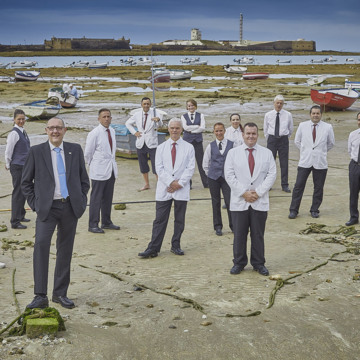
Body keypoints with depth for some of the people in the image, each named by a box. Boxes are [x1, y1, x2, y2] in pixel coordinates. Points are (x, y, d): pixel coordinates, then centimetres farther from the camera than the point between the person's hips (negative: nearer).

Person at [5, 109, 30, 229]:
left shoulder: (23, 132, 12)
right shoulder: (14, 133, -15)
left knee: (23, 192, 18)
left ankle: (21, 215, 34)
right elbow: (8, 151, -14)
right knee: (18, 193, -6)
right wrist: (8, 165, -2)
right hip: (17, 167, -9)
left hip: (25, 165, 9)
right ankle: (15, 222, -2)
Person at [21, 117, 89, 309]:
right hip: (47, 207, -2)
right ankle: (40, 296, -15)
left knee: (65, 250, 8)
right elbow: (26, 182, 6)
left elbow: (84, 179, 14)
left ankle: (60, 293, 20)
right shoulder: (36, 151, 2)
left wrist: (81, 201, 4)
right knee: (41, 244, -19)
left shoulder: (75, 150, 8)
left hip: (70, 207, 3)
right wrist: (35, 205, -2)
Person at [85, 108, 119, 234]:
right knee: (96, 198, -3)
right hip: (99, 171, -7)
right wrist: (92, 166, 5)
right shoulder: (94, 133, -12)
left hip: (111, 169, 7)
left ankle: (106, 222, 24)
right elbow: (88, 153, -5)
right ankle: (93, 225, 4)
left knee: (108, 197, 13)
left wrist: (111, 161, 15)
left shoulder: (112, 131, 9)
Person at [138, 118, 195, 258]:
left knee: (179, 220, 6)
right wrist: (171, 182, -10)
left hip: (182, 190, 0)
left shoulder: (188, 148, 4)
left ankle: (175, 246, 18)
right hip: (164, 189, 0)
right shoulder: (161, 148, 8)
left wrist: (179, 183, -10)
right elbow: (159, 168, 1)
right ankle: (153, 248, 1)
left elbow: (190, 168, -2)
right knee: (160, 220, -1)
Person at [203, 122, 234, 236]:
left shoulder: (231, 144, 1)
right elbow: (205, 164, 12)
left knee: (229, 201, -7)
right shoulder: (211, 146, 3)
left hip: (227, 177, -1)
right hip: (213, 178, 1)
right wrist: (210, 174, 8)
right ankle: (218, 227, 19)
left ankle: (233, 225, 11)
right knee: (216, 202, 7)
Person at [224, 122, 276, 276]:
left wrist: (258, 192, -10)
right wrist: (244, 193, -10)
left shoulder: (267, 153, 7)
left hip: (260, 202, 1)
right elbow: (229, 175, -2)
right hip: (239, 202, 0)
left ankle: (259, 263, 18)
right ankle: (239, 263, 17)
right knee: (239, 234, 4)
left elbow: (272, 175, 1)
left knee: (258, 235, 7)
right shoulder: (233, 153, 5)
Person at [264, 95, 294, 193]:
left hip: (283, 140, 0)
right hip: (272, 139, 0)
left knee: (284, 162, 0)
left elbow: (291, 129, 15)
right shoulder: (268, 115, 3)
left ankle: (285, 185, 6)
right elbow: (265, 129, 14)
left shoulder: (288, 115, 2)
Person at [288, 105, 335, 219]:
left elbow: (331, 143, 14)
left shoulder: (328, 127, 0)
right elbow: (297, 141, 16)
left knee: (318, 188, 7)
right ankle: (293, 210, 7)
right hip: (305, 162, 0)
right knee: (298, 186, -1)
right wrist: (305, 151, 12)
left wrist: (322, 151, 12)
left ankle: (314, 210, 21)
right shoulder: (302, 126, 3)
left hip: (320, 162, 0)